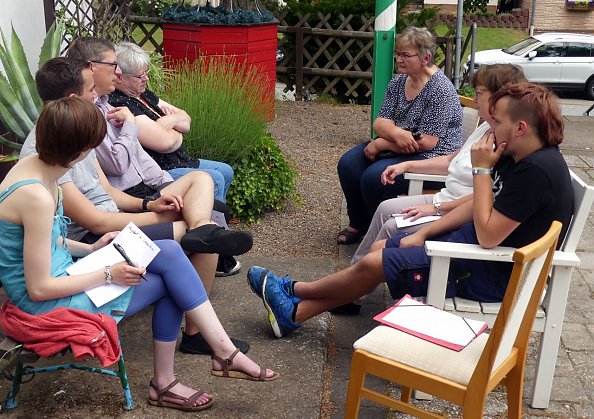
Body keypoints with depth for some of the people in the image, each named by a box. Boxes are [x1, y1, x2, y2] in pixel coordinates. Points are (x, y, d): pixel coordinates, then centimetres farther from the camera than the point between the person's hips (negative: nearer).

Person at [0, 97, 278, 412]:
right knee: (166, 282, -1)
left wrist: (90, 249, 3)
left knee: (169, 253, -2)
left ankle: (225, 350, 3)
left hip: (60, 271, 9)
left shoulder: (33, 166, -1)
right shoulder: (36, 196, -30)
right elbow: (39, 289, -24)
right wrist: (108, 275, -17)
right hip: (47, 302, -8)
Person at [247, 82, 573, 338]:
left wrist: (481, 170, -23)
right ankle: (296, 312, 16)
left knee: (374, 264, -5)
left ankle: (294, 291, 20)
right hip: (472, 238, 9)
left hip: (497, 273, -9)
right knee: (380, 249, 9)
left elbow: (488, 236, -29)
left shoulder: (537, 171, -28)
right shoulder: (516, 157, 2)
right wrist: (424, 233, 5)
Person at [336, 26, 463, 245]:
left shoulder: (440, 90, -18)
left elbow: (426, 142, -23)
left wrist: (381, 144, -17)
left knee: (373, 177, -27)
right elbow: (380, 122, 1)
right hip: (397, 150, 8)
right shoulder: (398, 82, 6)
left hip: (432, 160, -8)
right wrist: (396, 133, -25)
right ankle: (358, 225, 9)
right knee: (348, 164, -8)